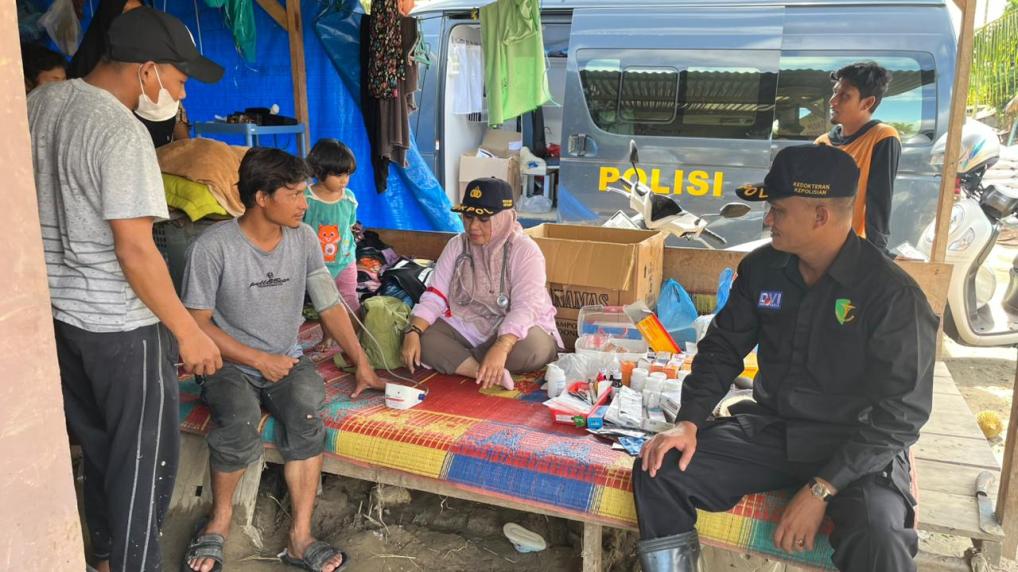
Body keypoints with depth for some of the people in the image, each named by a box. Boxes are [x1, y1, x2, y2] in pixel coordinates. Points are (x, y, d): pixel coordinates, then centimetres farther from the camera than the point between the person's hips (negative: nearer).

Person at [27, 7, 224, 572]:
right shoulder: (122, 133, -22)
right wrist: (189, 332, -17)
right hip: (119, 325, -9)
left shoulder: (40, 102, 4)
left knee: (96, 443, 22)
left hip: (57, 310, 9)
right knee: (144, 457, 7)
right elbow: (135, 251, -24)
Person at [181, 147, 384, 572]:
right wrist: (259, 360, -14)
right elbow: (198, 323, -9)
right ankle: (221, 517, -3)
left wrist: (362, 366, 0)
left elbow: (329, 306, 5)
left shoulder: (303, 239, 0)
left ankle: (299, 538, -19)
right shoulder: (213, 246, -13)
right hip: (231, 363, -3)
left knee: (306, 416, -29)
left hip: (288, 360, 3)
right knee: (238, 424, -33)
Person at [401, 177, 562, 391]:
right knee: (423, 338, -21)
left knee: (533, 347, -36)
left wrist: (500, 348, -43)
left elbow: (525, 307, -26)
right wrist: (413, 332, -22)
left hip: (512, 334, -4)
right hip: (464, 331, 4)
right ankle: (488, 374, -32)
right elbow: (435, 297, -3)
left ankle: (455, 361, -17)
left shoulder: (525, 250, -14)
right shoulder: (456, 246, 2)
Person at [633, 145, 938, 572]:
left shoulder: (893, 295, -15)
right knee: (659, 473, -14)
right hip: (770, 429, 5)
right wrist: (689, 421, -7)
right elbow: (722, 349, 8)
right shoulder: (762, 268, 1)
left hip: (859, 447, -4)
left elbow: (899, 414, -15)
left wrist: (820, 489, -22)